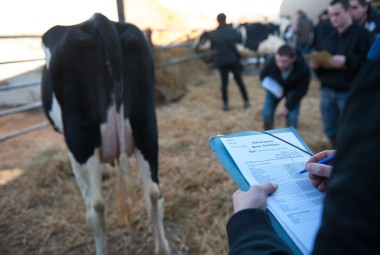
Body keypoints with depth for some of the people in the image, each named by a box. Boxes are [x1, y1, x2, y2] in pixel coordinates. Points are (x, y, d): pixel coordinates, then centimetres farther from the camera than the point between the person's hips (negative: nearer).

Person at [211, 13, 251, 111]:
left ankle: (225, 104, 7)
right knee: (239, 80, 9)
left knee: (224, 82, 8)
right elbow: (239, 39, 6)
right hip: (233, 59, -1)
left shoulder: (214, 34, -5)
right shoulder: (231, 30, -8)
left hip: (221, 61, 1)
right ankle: (246, 101, 12)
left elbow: (213, 46, 8)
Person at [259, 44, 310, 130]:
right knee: (266, 113, -11)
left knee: (292, 116, -15)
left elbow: (301, 90, -21)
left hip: (293, 90, -1)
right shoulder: (271, 63, -35)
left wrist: (288, 106, -25)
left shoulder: (303, 68, -36)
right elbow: (262, 76, -10)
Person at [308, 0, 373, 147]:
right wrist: (316, 64, -6)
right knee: (330, 130, 13)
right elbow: (320, 62, 17)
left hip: (350, 93, -6)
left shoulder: (362, 35, -5)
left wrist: (346, 61, -26)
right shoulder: (328, 38, 15)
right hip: (328, 91, 6)